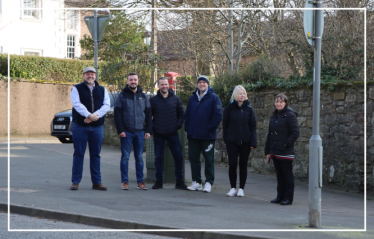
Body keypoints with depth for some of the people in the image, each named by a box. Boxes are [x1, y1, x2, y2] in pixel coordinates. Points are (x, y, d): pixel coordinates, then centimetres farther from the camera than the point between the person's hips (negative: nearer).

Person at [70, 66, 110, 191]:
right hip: (80, 126, -3)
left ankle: (97, 182, 11)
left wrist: (95, 115, -15)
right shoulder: (77, 89, 3)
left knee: (95, 154, 6)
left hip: (97, 127, 3)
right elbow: (77, 104, -12)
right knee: (78, 154, -1)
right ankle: (75, 182, 4)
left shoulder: (102, 90, 13)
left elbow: (106, 105, 1)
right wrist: (89, 115, -23)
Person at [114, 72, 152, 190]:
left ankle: (140, 181, 10)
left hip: (140, 132, 3)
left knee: (139, 158, 5)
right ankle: (124, 182, 3)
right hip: (126, 132, -2)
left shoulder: (143, 96, 11)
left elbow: (148, 114, 12)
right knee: (125, 157, -2)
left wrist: (148, 131, 4)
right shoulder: (122, 96, 2)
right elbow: (117, 114, -1)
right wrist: (120, 130, -9)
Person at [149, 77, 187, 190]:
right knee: (158, 158, 4)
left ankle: (179, 181, 5)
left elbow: (181, 114, 12)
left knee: (178, 156, -3)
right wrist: (152, 127, -5)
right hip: (158, 134, 0)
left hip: (173, 133, 1)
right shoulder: (153, 100, 2)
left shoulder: (175, 99, 5)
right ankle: (159, 181, 13)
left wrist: (178, 125, -2)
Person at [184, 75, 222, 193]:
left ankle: (209, 183, 8)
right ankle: (196, 182, 16)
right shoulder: (192, 98, 13)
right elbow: (187, 114, 16)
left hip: (207, 135, -5)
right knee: (193, 158, 8)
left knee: (209, 159, 1)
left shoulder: (214, 98, -2)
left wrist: (210, 128, -14)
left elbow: (218, 115, -8)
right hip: (193, 135, 5)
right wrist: (187, 128, 3)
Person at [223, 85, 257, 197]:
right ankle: (233, 188, 9)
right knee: (232, 164, -2)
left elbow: (253, 126, 4)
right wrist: (225, 139, -1)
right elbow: (225, 125, 5)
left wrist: (253, 142, -5)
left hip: (245, 141, 1)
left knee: (243, 165, 6)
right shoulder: (229, 108, 1)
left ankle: (241, 188, 13)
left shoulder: (249, 109, 4)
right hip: (232, 141, -1)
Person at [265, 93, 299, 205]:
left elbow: (295, 133, -12)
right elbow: (270, 134, 19)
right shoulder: (274, 116, 15)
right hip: (275, 152, 7)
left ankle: (288, 197, 5)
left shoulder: (290, 115, -8)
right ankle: (280, 196, 19)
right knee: (279, 175, 12)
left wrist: (287, 144, -17)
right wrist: (268, 151, 15)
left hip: (285, 153, -7)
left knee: (287, 175, 0)